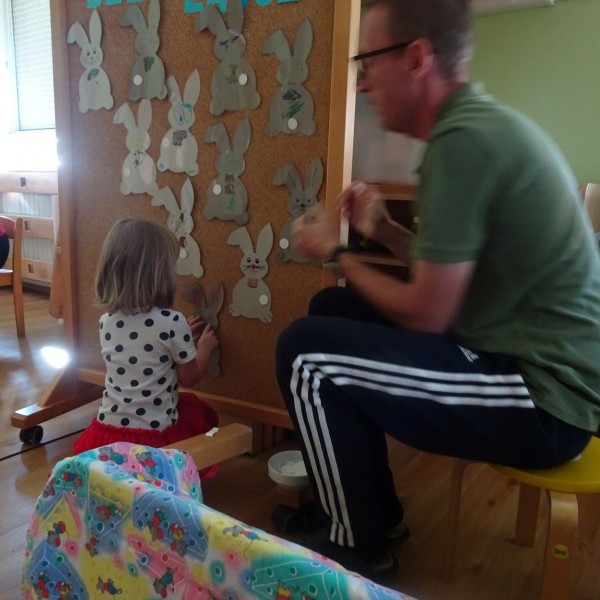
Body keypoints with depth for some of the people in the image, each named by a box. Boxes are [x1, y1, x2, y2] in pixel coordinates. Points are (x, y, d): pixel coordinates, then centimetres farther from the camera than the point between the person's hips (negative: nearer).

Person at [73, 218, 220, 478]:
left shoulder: (106, 320, 0)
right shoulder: (172, 322, -18)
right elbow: (190, 378, -4)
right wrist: (203, 347, 13)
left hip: (107, 432, 5)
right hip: (153, 437, -4)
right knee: (200, 411, 22)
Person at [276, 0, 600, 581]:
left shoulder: (463, 140, -21)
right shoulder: (481, 120, 9)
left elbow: (427, 315, -18)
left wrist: (337, 254, -4)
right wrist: (384, 230, 6)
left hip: (544, 397, -10)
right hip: (534, 359, 10)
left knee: (307, 353, -16)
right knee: (332, 310, 13)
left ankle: (359, 547, 8)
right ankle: (371, 508, 24)